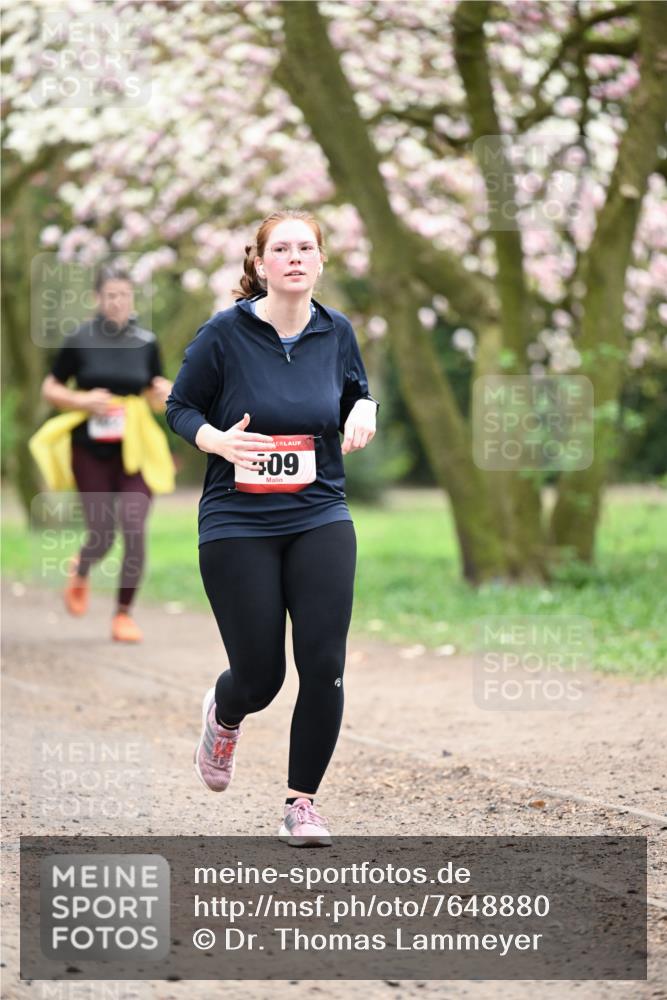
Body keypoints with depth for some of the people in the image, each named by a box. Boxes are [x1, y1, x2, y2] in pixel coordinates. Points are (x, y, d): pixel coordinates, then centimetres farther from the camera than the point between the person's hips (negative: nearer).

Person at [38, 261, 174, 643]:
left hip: (134, 451, 1)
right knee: (102, 537, 0)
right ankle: (80, 572, 38)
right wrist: (82, 400, -13)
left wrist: (165, 393, -13)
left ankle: (124, 613, 3)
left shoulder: (147, 343, 3)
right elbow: (50, 388, 5)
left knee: (134, 528, -13)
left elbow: (157, 401, 11)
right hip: (91, 451, -1)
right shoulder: (80, 342, -3)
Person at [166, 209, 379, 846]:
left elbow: (358, 391, 19)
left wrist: (363, 413, -4)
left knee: (323, 664, -8)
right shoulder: (223, 334, -8)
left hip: (320, 519, 3)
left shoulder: (336, 332, 2)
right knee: (260, 677, 0)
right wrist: (218, 439, -20)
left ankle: (302, 802, 10)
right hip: (237, 525, -3)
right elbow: (180, 408, 0)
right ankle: (224, 713, 40)